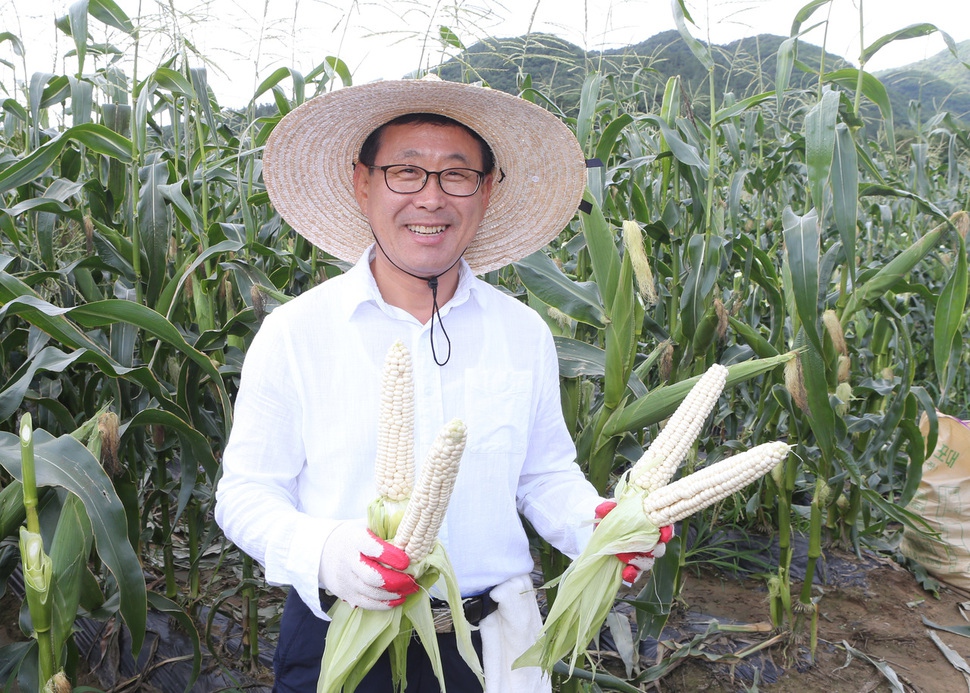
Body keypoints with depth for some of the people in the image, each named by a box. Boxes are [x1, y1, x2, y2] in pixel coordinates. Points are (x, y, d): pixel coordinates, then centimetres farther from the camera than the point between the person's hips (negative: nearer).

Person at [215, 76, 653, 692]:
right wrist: (319, 551, -24)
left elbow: (546, 474, 8)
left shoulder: (525, 334, -1)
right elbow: (248, 492, -5)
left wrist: (597, 524, -11)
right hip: (339, 640, -2)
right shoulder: (293, 333, -9)